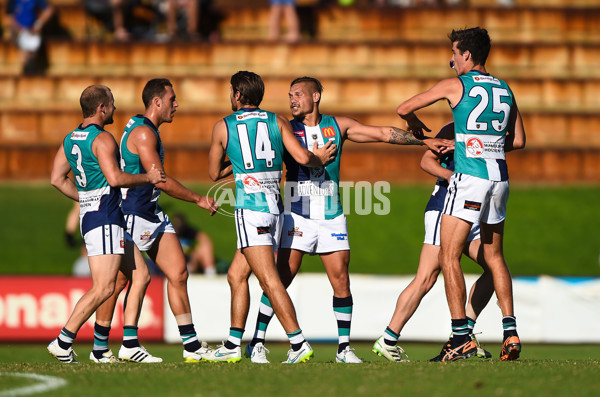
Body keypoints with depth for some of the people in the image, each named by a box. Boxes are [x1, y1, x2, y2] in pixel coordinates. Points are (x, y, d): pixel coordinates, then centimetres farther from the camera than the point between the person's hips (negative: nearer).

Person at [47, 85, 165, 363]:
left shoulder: (71, 139, 15)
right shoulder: (102, 139, -13)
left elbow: (57, 179, 16)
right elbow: (115, 178, -23)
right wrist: (148, 177, -10)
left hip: (88, 213, 10)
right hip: (105, 218, -10)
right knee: (104, 287, -12)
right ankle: (62, 342, -14)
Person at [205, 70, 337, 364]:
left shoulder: (223, 127, 3)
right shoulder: (278, 122, 8)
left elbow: (214, 173, 12)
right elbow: (302, 157, -2)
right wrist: (319, 159, 20)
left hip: (250, 207, -6)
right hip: (275, 205, 6)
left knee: (269, 281, -11)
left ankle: (298, 343, -21)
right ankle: (232, 346, 17)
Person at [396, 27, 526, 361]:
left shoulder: (455, 85, -2)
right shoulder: (505, 90, 13)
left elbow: (404, 108, 4)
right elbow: (518, 141, 17)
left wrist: (415, 125, 26)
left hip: (469, 176, -6)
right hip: (500, 177, 6)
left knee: (449, 257, -2)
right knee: (494, 256, 17)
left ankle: (462, 337, -10)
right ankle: (510, 331, 9)